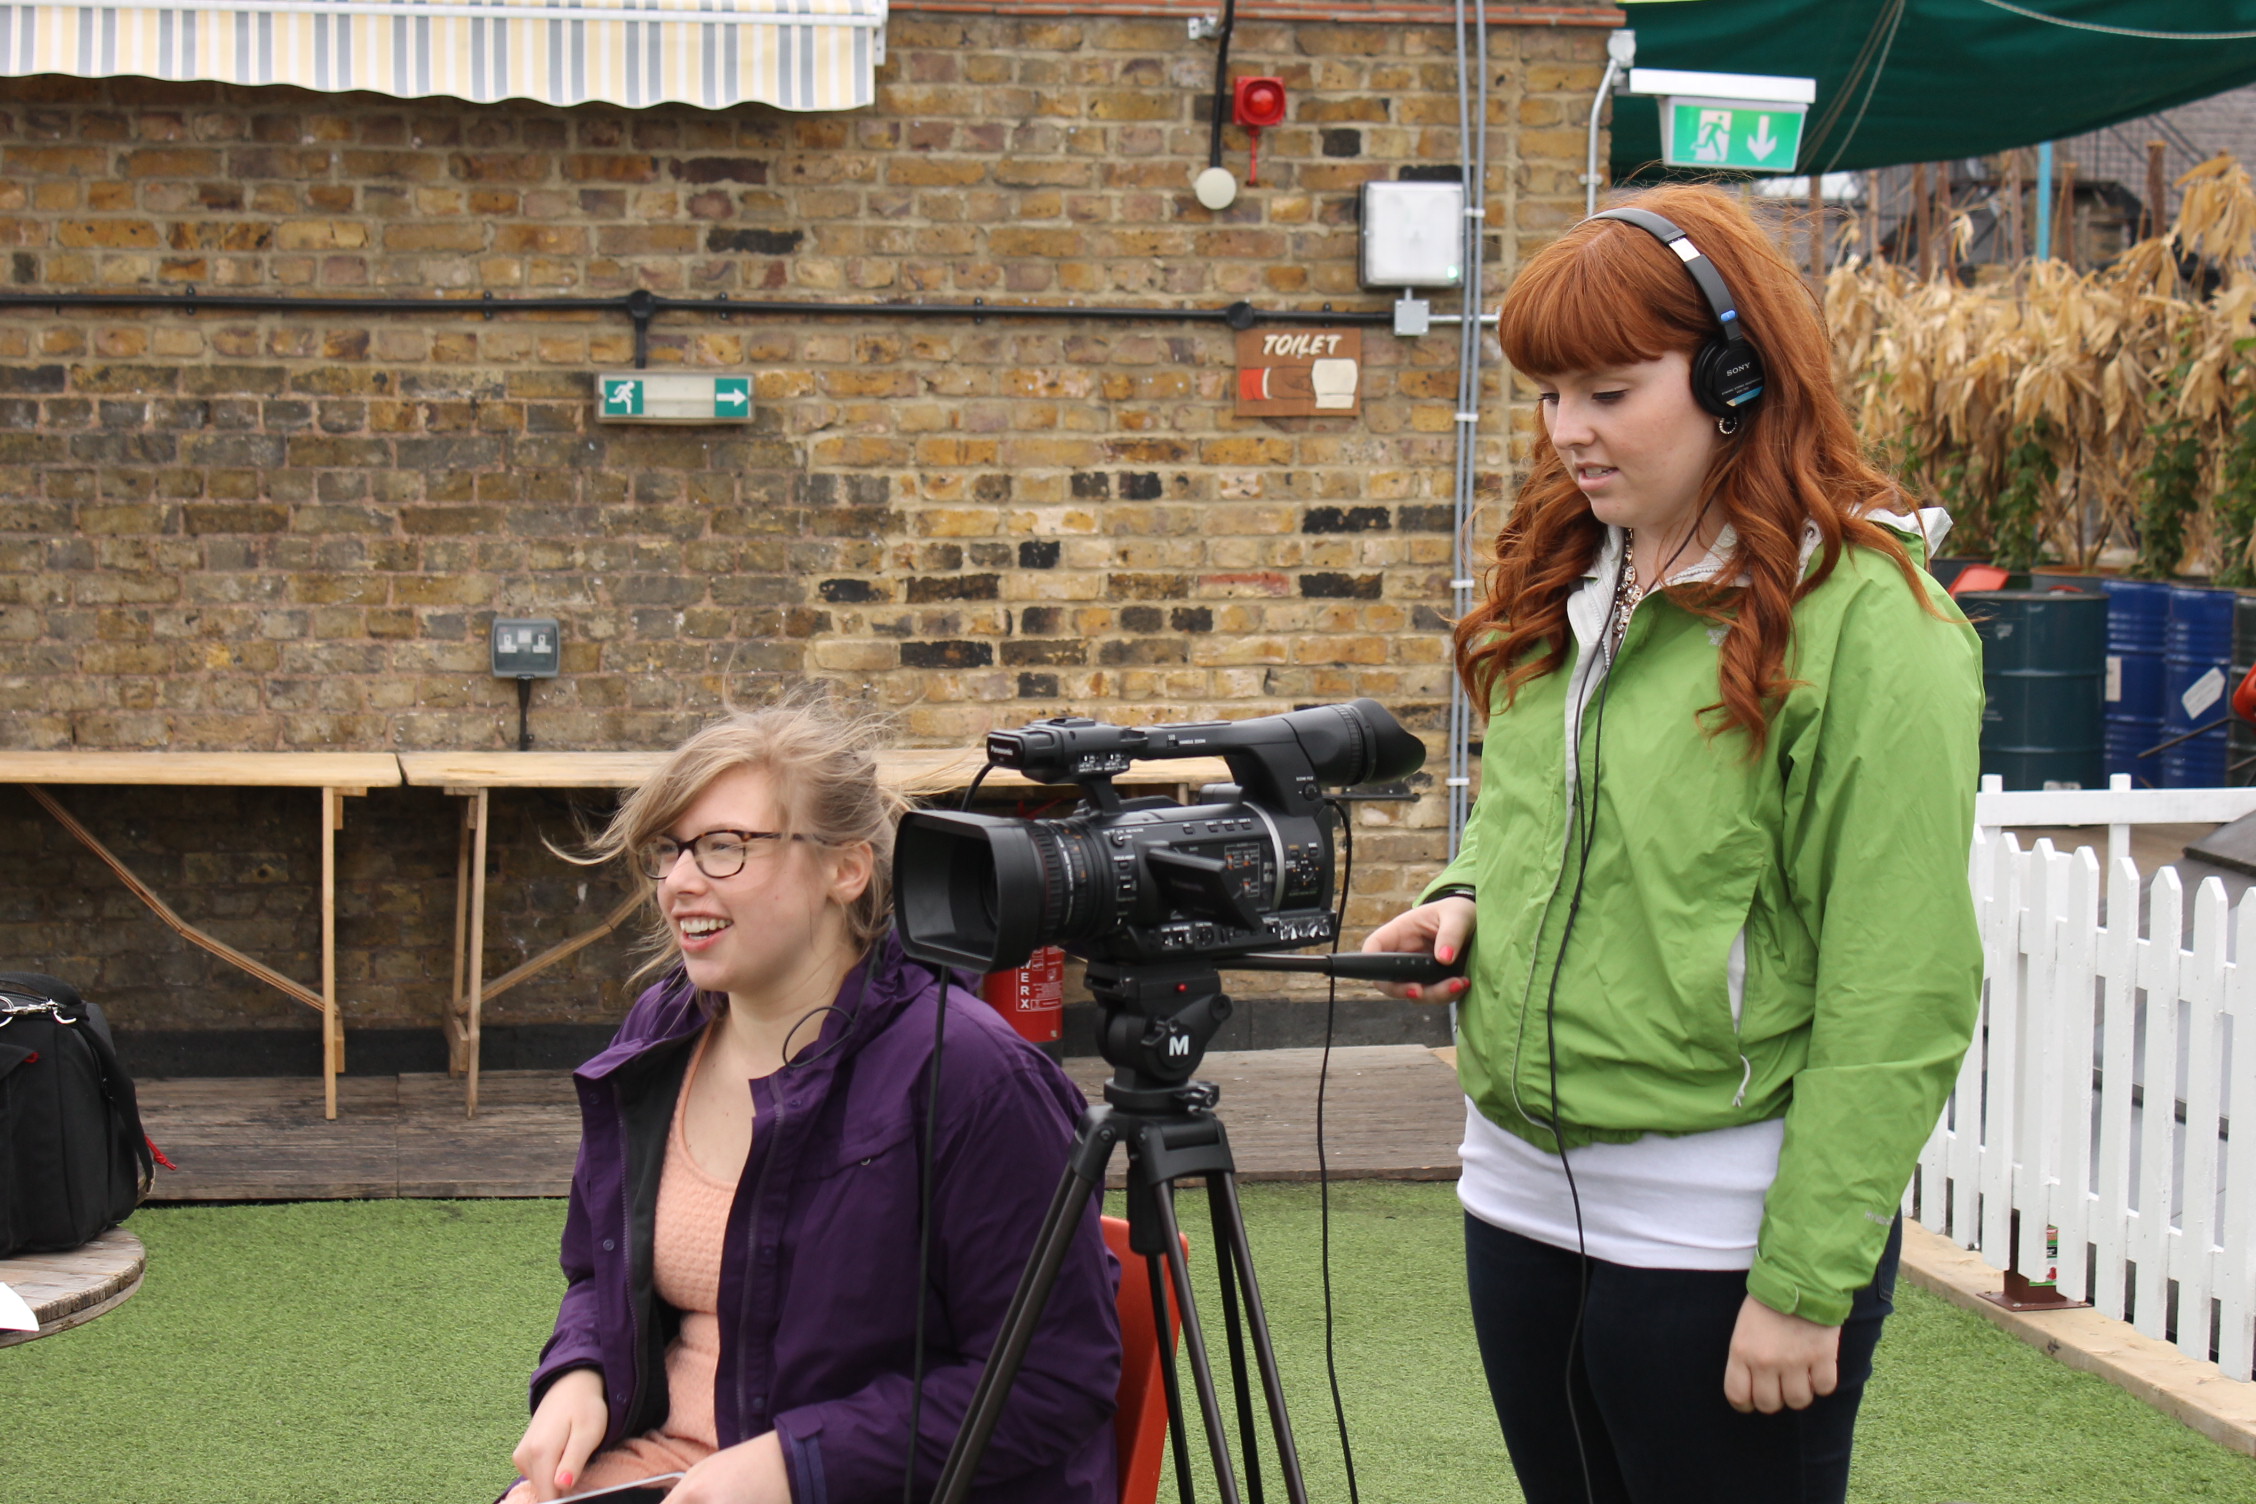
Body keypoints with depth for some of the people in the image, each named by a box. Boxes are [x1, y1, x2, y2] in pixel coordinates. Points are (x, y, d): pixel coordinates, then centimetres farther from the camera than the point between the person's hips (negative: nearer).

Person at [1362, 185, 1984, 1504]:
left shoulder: (1865, 621, -15)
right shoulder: (1563, 588, 9)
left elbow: (1899, 993, -17)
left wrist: (1807, 1282, -18)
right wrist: (1468, 897, 2)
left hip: (1716, 1233, -7)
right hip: (1522, 1193, 7)